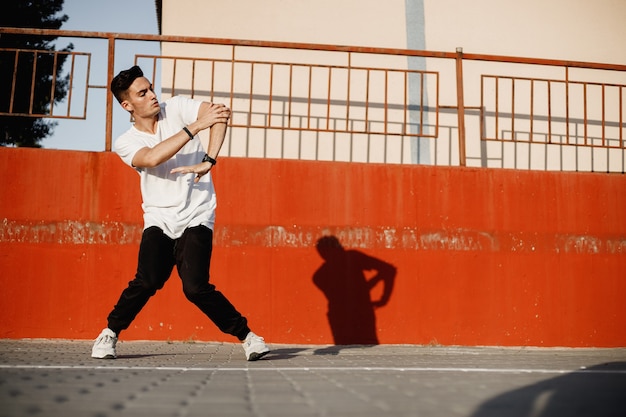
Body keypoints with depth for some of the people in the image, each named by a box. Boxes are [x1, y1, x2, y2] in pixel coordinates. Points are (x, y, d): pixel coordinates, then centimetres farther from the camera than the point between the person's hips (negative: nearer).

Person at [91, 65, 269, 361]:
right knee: (147, 281, -17)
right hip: (158, 220, 2)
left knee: (196, 287, -17)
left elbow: (222, 113, -15)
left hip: (196, 218, -1)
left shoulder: (176, 108, -1)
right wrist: (196, 126, -26)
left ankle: (246, 335, 2)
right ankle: (110, 332, 9)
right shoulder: (125, 143, 0)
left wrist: (208, 161, -24)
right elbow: (152, 158, -22)